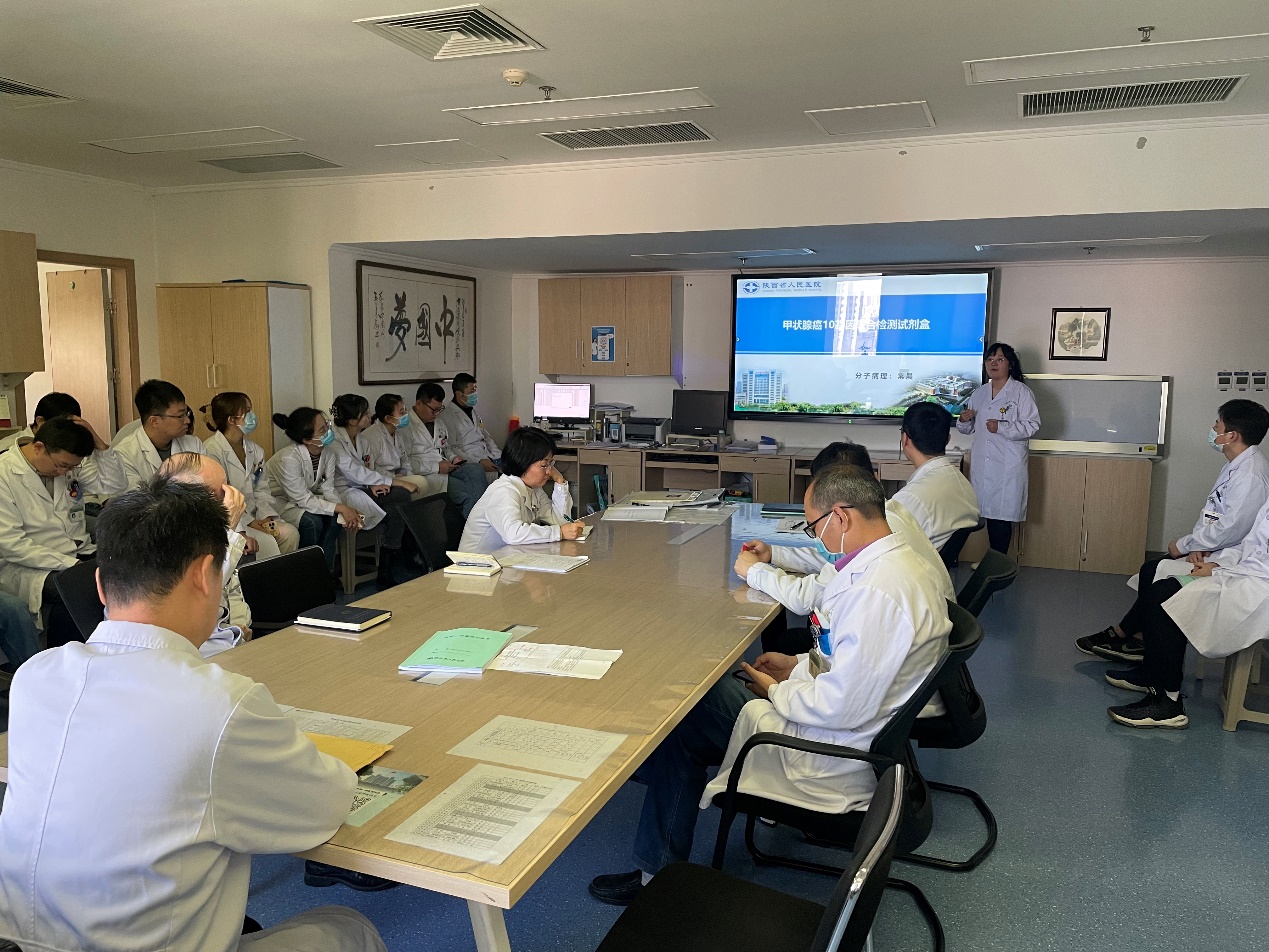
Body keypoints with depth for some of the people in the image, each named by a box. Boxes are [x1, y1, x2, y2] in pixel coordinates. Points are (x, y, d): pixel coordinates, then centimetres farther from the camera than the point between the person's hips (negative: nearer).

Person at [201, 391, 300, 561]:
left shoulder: (255, 450, 10)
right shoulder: (211, 450, -13)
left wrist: (266, 516, -7)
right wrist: (247, 523, -19)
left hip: (253, 516, 7)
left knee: (290, 533, -16)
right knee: (266, 542, -27)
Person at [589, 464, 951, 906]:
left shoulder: (879, 590, -31)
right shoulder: (902, 560, 2)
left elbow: (843, 707, -29)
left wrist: (778, 692, -12)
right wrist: (800, 665, 9)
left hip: (837, 753, -10)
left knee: (681, 725, 0)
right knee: (712, 685, 15)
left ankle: (658, 872, 20)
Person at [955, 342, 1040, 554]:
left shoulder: (1021, 392, -3)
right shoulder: (979, 393, 14)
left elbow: (1032, 425, -10)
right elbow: (968, 428, 20)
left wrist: (1001, 427, -21)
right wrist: (964, 420, -3)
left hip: (1007, 465, -5)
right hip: (982, 463, 5)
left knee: (1002, 515, -3)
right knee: (988, 512, 9)